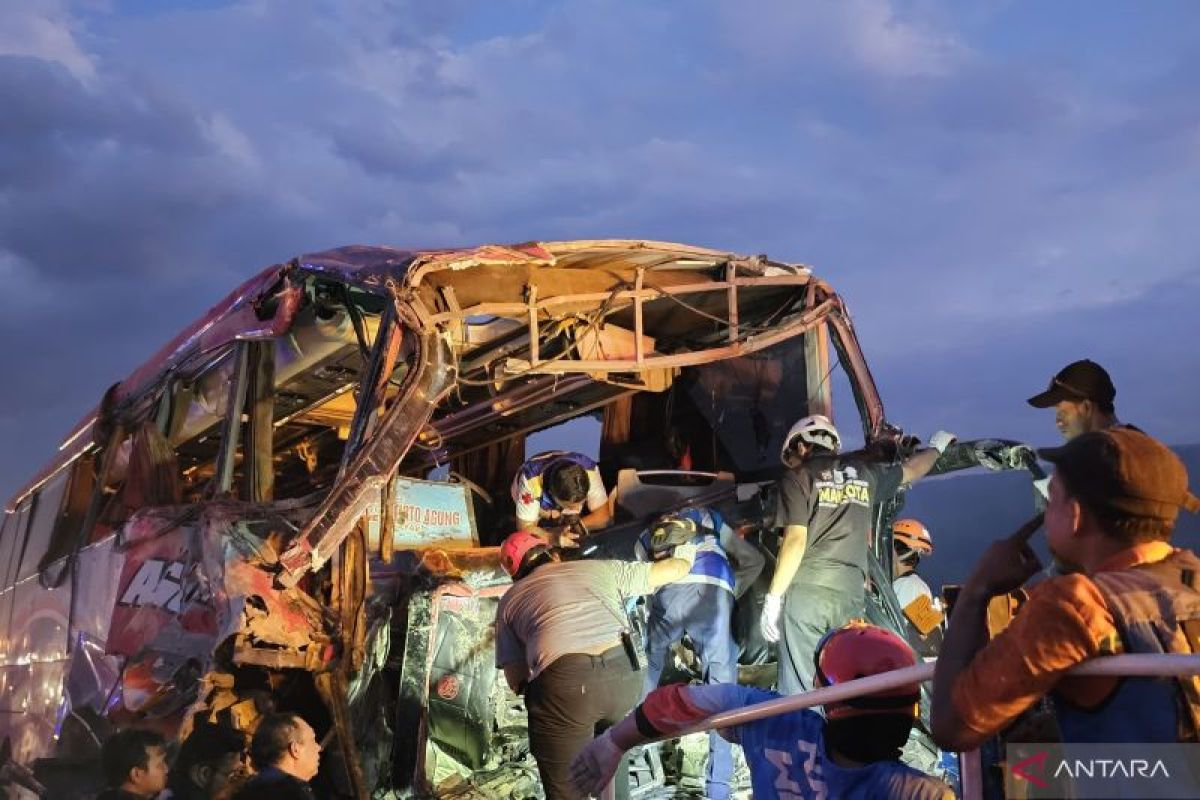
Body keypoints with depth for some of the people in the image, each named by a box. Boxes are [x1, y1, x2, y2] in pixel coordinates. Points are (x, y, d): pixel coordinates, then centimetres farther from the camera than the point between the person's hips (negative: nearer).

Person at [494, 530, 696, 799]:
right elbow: (669, 570, 40)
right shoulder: (599, 568, 29)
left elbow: (516, 680, 17)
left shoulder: (509, 600, 26)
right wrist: (685, 558, 61)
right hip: (624, 670, 2)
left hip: (561, 682, -2)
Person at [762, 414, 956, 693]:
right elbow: (911, 470, 35)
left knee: (798, 692, -5)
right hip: (850, 594, 4)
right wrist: (936, 447, 56)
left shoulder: (798, 477, 3)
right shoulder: (863, 472, 17)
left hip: (805, 590, -4)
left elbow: (796, 540, -8)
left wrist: (773, 598, -7)